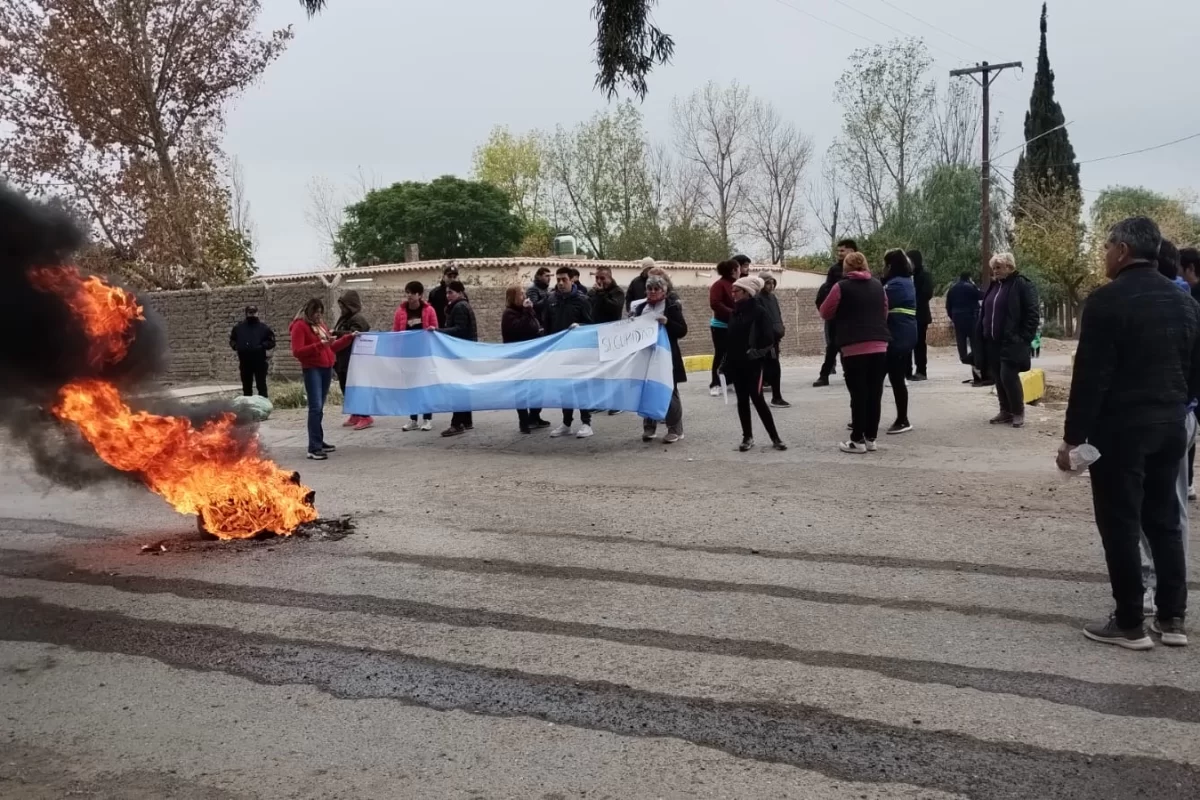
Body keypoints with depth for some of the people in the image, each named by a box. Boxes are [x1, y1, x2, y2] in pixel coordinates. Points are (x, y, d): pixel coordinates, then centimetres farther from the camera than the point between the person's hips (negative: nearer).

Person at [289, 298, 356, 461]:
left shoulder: (320, 325, 18)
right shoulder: (300, 326, -5)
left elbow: (331, 347, 23)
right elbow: (297, 352, -14)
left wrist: (349, 338, 16)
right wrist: (319, 345, -22)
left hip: (326, 369, 8)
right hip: (312, 370, -7)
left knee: (320, 408, 10)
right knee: (315, 407, -15)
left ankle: (319, 442, 16)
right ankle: (313, 448, -17)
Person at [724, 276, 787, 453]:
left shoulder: (759, 311, -8)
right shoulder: (735, 312, 11)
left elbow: (767, 339, -13)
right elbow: (730, 339, 13)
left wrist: (757, 353, -14)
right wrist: (726, 363, 10)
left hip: (753, 364, -6)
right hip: (736, 364, 6)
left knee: (757, 399, -7)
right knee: (742, 400, 8)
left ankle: (775, 437, 2)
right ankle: (747, 436, 17)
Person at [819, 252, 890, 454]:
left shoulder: (842, 286, -3)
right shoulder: (878, 285, 13)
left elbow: (825, 313, 5)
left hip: (854, 347, -5)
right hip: (879, 345, 5)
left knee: (858, 394, -2)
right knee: (875, 393, 8)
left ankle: (858, 440, 1)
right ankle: (871, 438, 13)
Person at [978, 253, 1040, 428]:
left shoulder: (1022, 284, -7)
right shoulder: (993, 285, 14)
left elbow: (1033, 313, -9)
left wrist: (1025, 338, -13)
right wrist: (983, 335, 12)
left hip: (1012, 342, -7)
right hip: (992, 342, 7)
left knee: (1008, 376, -11)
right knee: (998, 378, 8)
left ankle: (1018, 413, 3)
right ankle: (1005, 411, 18)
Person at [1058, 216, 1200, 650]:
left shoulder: (1106, 300, -14)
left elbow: (1090, 376, -17)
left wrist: (1072, 437, -12)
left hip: (1120, 427, -7)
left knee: (1120, 525, 1)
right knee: (1165, 521, 14)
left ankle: (1130, 624, 7)